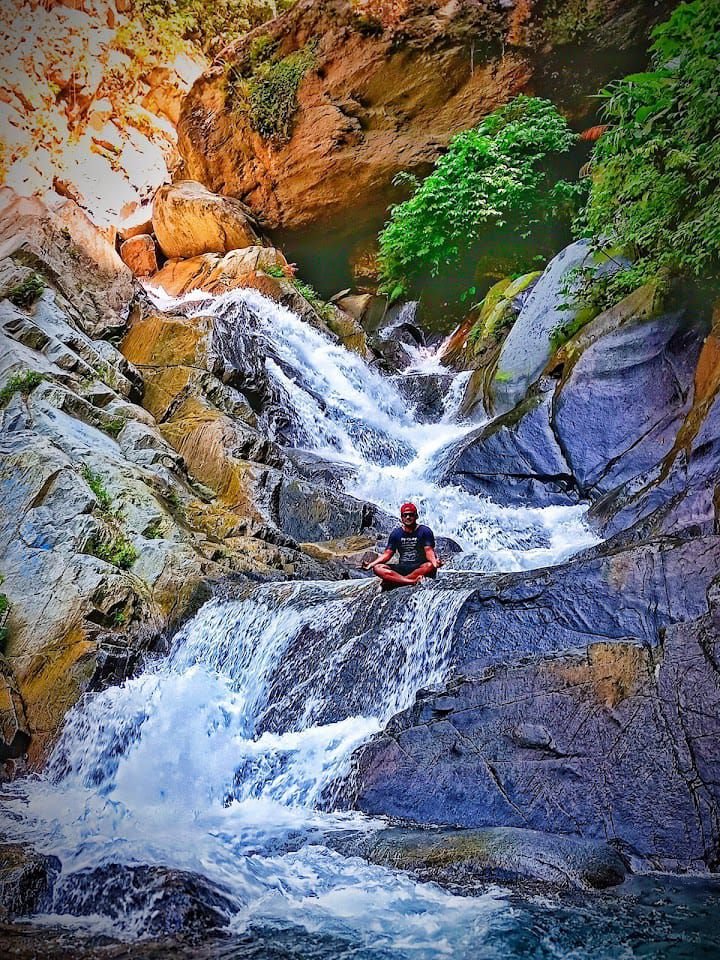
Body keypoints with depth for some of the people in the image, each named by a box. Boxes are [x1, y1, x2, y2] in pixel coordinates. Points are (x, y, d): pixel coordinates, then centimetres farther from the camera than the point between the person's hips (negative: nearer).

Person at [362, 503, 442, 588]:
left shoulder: (425, 531, 2)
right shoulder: (396, 533, 12)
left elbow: (429, 551, -9)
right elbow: (388, 554, 8)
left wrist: (435, 561, -33)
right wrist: (371, 564, -8)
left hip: (419, 567, -3)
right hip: (402, 568, 3)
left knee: (430, 566, -38)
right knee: (377, 568, -23)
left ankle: (397, 580, -34)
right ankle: (413, 581, -38)